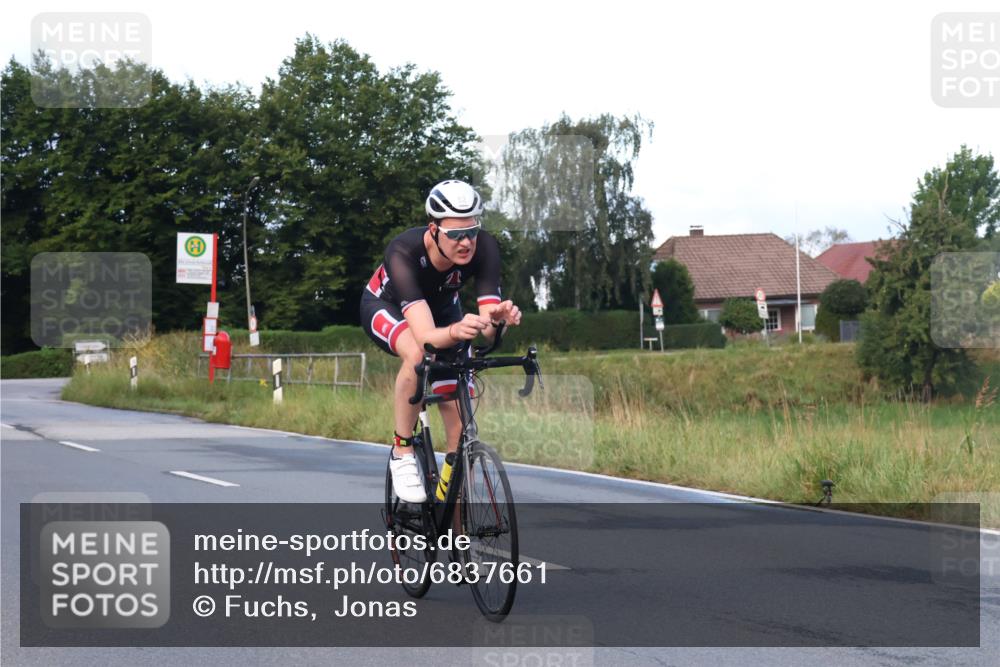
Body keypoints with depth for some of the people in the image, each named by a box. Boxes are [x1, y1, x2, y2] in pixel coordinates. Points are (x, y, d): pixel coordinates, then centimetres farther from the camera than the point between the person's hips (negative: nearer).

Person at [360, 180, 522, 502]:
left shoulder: (484, 248, -33)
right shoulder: (404, 253, -42)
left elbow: (488, 327, -37)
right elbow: (426, 337, -51)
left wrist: (497, 318, -60)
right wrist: (455, 332, -73)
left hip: (442, 308, 3)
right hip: (387, 307, -3)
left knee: (460, 422, -10)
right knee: (417, 355, -39)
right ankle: (402, 453, -18)